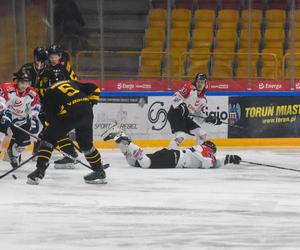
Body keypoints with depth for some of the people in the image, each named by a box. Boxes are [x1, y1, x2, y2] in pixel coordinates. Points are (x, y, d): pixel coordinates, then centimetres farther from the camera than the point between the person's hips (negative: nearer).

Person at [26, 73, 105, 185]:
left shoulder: (48, 94, 17)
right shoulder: (73, 83, 30)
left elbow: (51, 116, 13)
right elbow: (94, 89, 23)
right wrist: (90, 104, 30)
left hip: (68, 113, -5)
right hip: (86, 111, 5)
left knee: (48, 139, 8)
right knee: (86, 143, 25)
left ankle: (40, 170, -1)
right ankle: (99, 172, 31)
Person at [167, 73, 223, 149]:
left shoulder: (203, 99, 10)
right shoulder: (189, 88, -13)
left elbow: (200, 115, 13)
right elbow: (176, 97, -20)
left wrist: (208, 119, -4)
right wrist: (181, 106, -34)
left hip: (187, 117, 8)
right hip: (175, 114, -8)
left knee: (202, 134, 7)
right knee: (181, 135, -27)